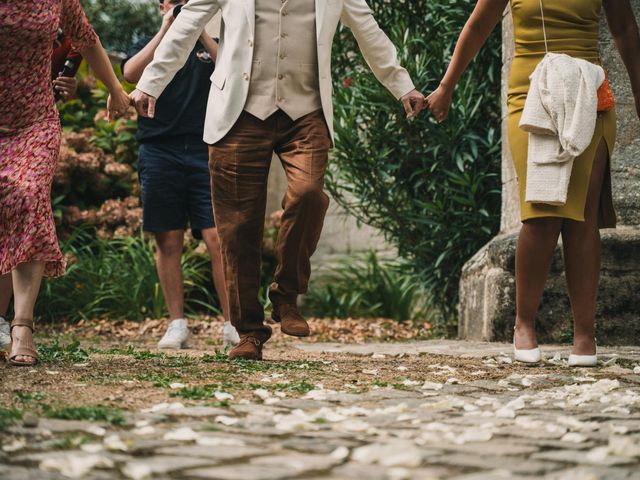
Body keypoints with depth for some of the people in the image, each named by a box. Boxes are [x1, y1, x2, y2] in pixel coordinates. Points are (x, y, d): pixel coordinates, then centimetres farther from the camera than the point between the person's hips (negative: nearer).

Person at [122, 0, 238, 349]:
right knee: (168, 241, 1)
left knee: (218, 239, -9)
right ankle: (176, 325, 6)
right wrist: (166, 31, -7)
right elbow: (131, 73, -6)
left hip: (205, 152, 0)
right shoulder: (151, 45, 16)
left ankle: (233, 324, -7)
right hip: (160, 151, 1)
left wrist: (201, 31, -7)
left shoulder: (209, 47, 17)